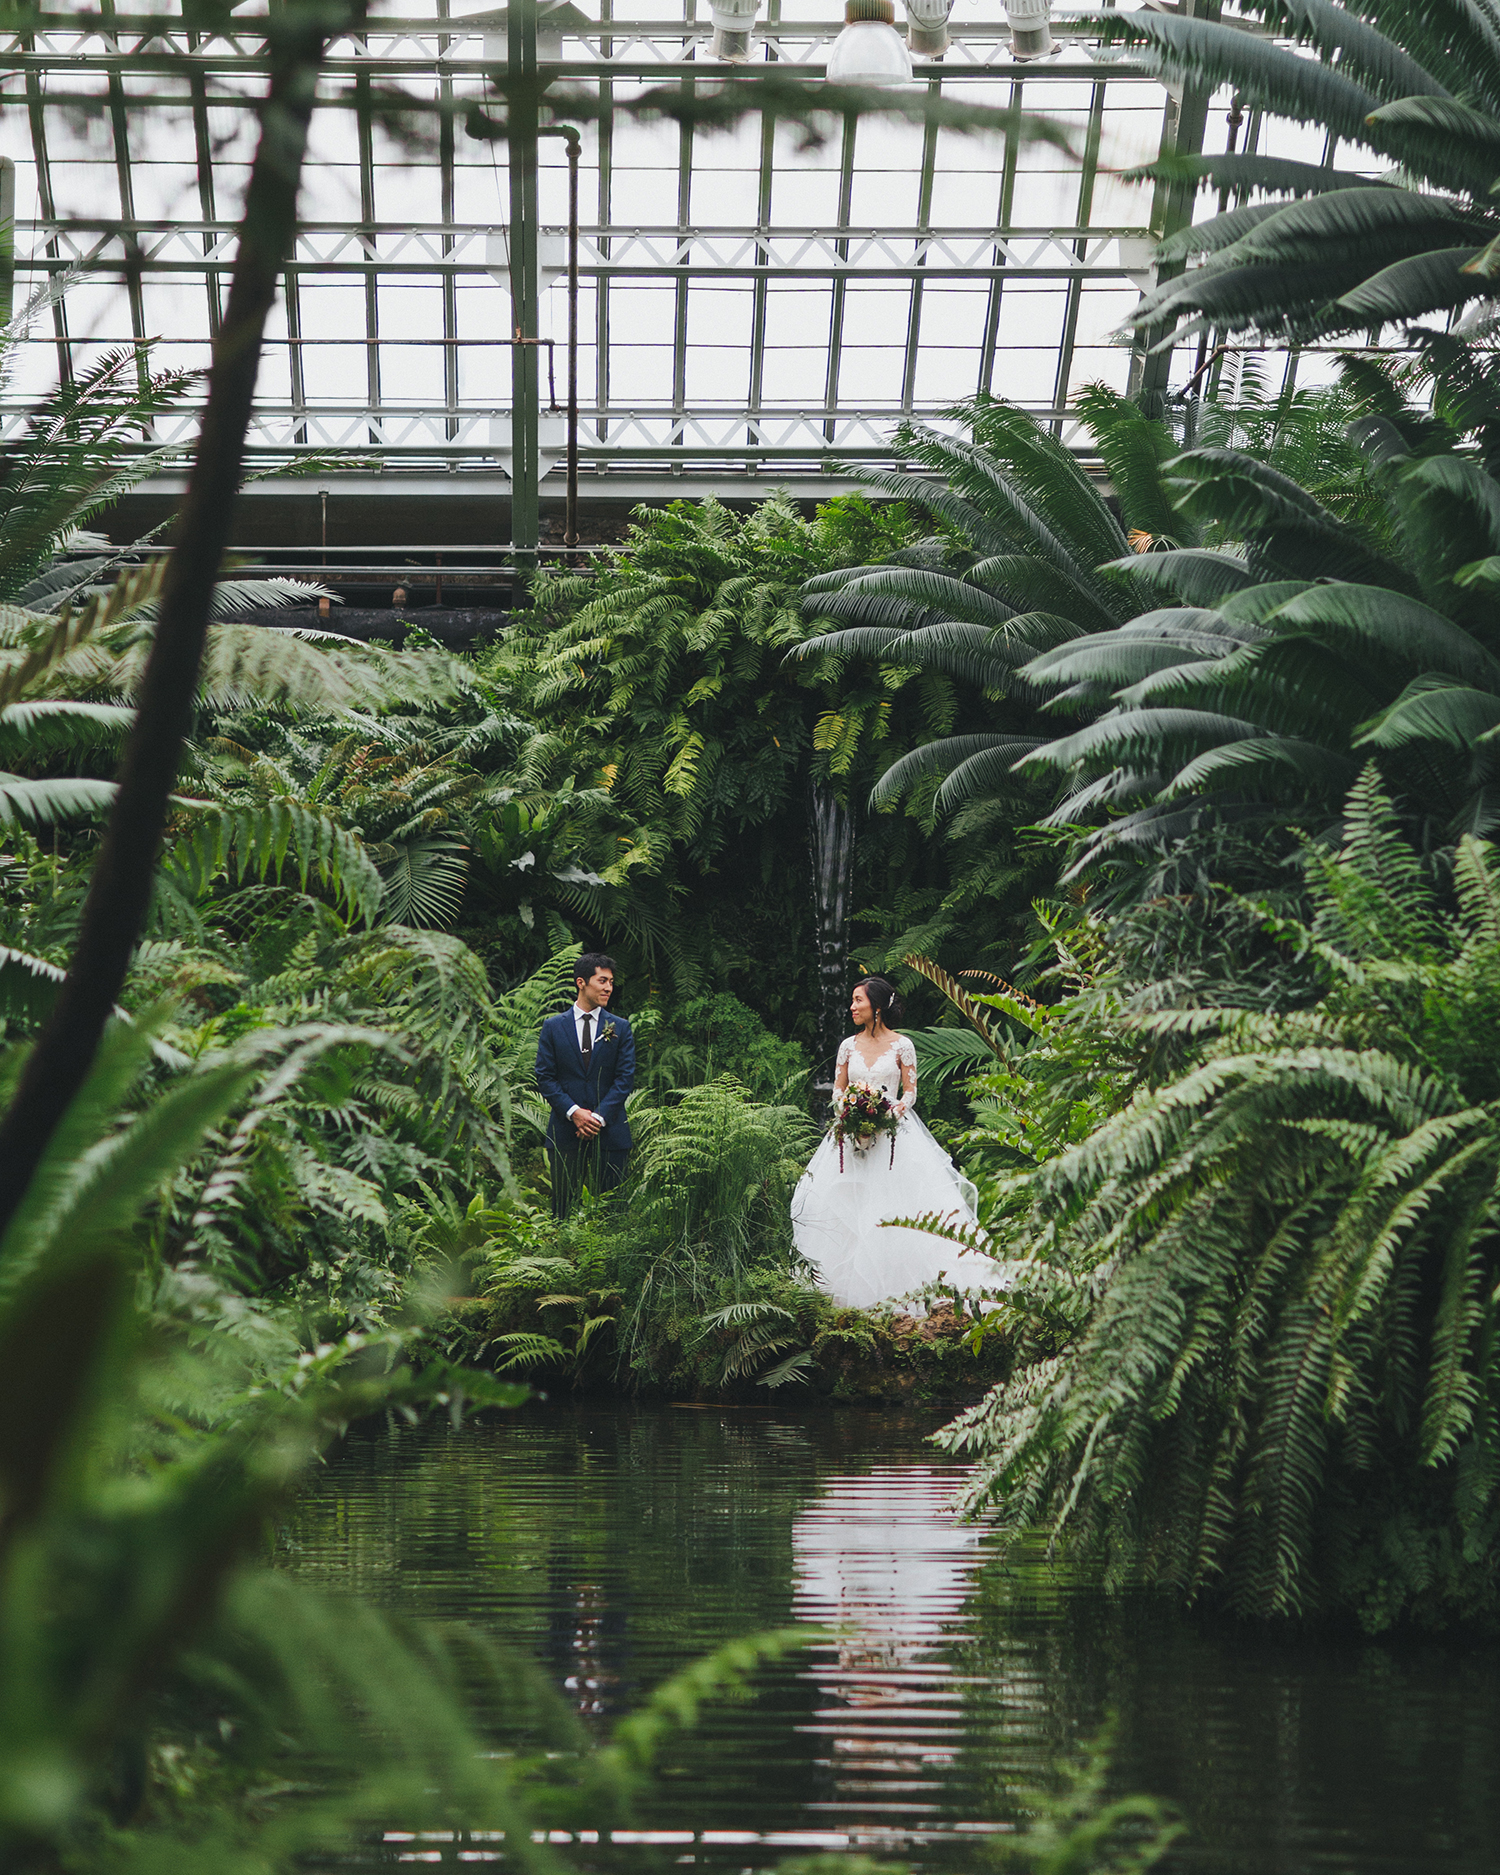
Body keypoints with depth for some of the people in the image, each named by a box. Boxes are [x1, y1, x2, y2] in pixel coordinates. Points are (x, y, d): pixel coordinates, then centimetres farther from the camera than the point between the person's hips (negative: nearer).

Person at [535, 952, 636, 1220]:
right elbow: (545, 1076, 2)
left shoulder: (620, 1028, 7)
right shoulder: (554, 1026, 6)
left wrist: (599, 1117, -11)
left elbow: (625, 1077, 1)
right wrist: (574, 1112, -11)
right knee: (562, 1208, 1)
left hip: (609, 1131, 0)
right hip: (565, 1133, 0)